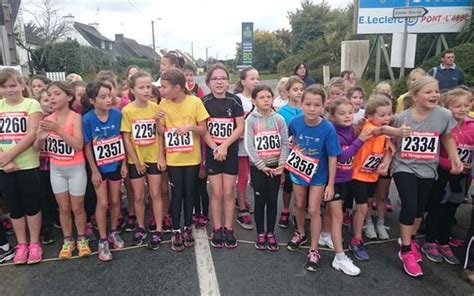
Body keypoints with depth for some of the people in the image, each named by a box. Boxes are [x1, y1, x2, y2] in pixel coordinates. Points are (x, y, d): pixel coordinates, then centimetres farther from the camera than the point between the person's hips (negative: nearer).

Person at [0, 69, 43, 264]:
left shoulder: (32, 104, -3)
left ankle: (34, 243, 20)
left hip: (27, 164, -3)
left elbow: (31, 135, -13)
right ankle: (21, 244, 26)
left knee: (32, 204, 6)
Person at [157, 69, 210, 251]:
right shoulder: (163, 105, -3)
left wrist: (190, 127, -24)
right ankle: (176, 232, 19)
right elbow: (161, 133, 1)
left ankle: (188, 228, 26)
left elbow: (204, 130, -6)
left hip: (192, 158, -1)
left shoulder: (195, 102, -10)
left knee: (189, 193, 10)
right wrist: (159, 120, -17)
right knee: (176, 194, 6)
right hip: (173, 158, 1)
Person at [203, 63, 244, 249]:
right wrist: (215, 148, -14)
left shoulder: (234, 100, -3)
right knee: (216, 193, 5)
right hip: (212, 152, 0)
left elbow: (240, 127, -6)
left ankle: (228, 229, 19)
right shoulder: (205, 101, -2)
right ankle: (217, 229, 19)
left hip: (231, 152, 0)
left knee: (228, 193, 6)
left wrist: (225, 145, -15)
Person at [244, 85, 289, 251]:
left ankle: (270, 233, 23)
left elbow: (285, 143, -1)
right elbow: (249, 145, -11)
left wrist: (281, 164, -11)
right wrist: (262, 165, -13)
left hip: (275, 166, 2)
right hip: (257, 167, -2)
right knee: (260, 200, 7)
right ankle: (260, 234, 21)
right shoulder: (251, 120, -5)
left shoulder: (279, 119, 1)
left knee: (272, 200, 8)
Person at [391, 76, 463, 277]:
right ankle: (406, 251, 4)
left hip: (427, 169, 3)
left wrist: (455, 158, -4)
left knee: (420, 208, 14)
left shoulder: (444, 115, -8)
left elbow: (447, 138, 7)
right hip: (404, 167, -3)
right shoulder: (401, 117, -11)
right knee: (410, 206, -13)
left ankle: (411, 239, 40)